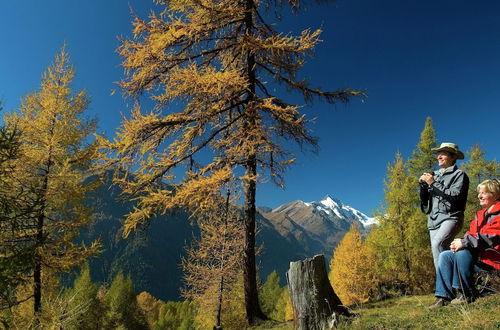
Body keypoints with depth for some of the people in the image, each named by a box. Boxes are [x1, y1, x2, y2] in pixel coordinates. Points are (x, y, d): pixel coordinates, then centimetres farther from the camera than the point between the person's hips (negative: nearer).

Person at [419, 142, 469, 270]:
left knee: (438, 244, -28)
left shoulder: (459, 174, 5)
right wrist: (423, 183, 2)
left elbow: (456, 195, -11)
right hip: (433, 219, 6)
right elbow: (424, 199, 19)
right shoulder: (435, 175, 20)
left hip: (450, 217, -6)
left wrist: (433, 183, -8)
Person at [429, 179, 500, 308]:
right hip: (478, 255, 9)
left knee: (462, 253, -32)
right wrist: (459, 242, -9)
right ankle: (444, 296, -10)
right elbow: (472, 233, 13)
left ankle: (466, 294, -19)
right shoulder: (480, 215, 18)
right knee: (445, 256, -5)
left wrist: (464, 242, -24)